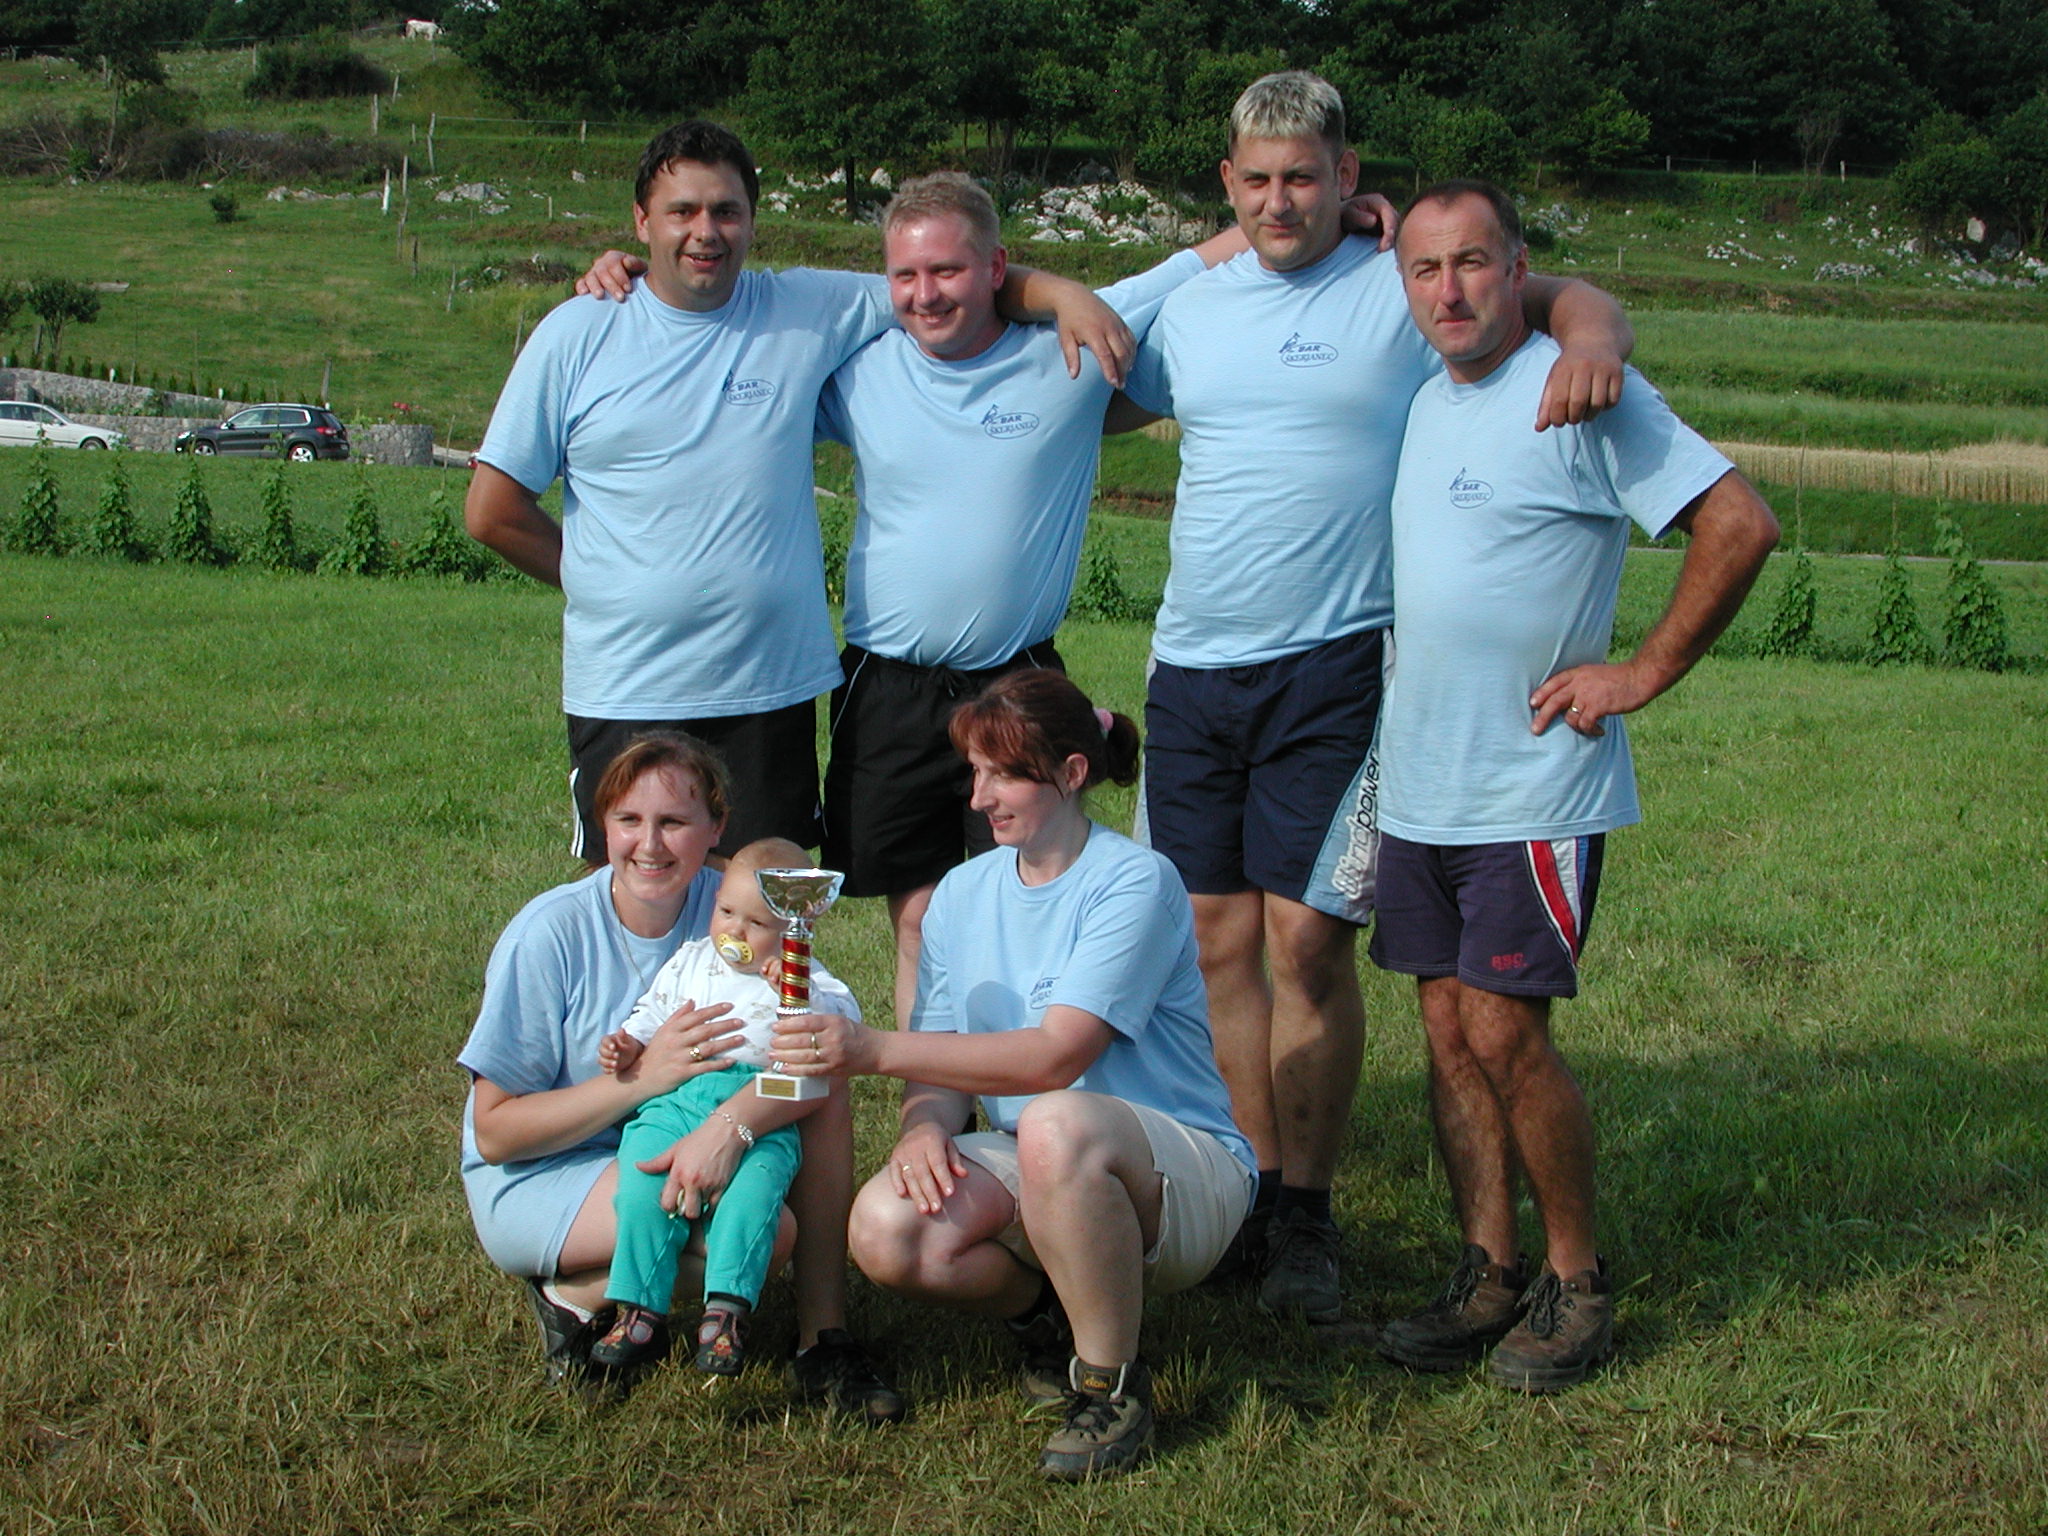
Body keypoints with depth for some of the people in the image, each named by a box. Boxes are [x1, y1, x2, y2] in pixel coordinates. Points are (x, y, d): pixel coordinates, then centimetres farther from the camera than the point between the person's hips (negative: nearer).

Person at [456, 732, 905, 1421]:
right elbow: (493, 1132, -18)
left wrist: (730, 1124, -42)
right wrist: (644, 1077, -28)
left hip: (680, 1154, 5)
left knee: (824, 1105, -20)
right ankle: (572, 1297, -5)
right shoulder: (549, 936, -18)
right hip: (531, 1180, -5)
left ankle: (824, 1341, -13)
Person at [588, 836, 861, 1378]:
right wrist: (626, 1045, 6)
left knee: (753, 1192, -30)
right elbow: (650, 1017, 25)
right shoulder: (688, 962, 25)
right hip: (676, 1099, 3)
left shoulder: (805, 977, 14)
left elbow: (846, 1017, -2)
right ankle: (640, 1313, -12)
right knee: (642, 1187, -20)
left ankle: (725, 1311, -26)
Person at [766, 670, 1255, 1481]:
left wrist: (875, 1048, -30)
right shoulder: (963, 894, 8)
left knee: (1057, 1126, -40)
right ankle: (1049, 1311, 7)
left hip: (1182, 1171, -5)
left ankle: (1113, 1386, -17)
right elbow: (942, 1063, 6)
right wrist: (926, 1123, -19)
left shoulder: (1135, 882, -12)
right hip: (1033, 1172, 6)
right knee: (885, 1231, -25)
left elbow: (1056, 1056, -24)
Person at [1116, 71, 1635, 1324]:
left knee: (1308, 940, -5)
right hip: (1193, 665, 5)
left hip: (1331, 667, -5)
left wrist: (1592, 341, -22)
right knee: (1220, 937, 8)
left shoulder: (1406, 291, -2)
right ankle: (1251, 1186, 20)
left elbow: (1576, 301, -1)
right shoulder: (1191, 305, 12)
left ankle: (1306, 1215, 7)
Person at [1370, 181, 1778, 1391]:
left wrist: (1642, 675, -12)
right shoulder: (1423, 399, 11)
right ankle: (1491, 1275, 18)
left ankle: (1579, 1281, 10)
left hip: (1535, 786, -7)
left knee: (1505, 1033, -7)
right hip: (1420, 783, 7)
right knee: (1450, 1029, 8)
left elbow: (1741, 526, -15)